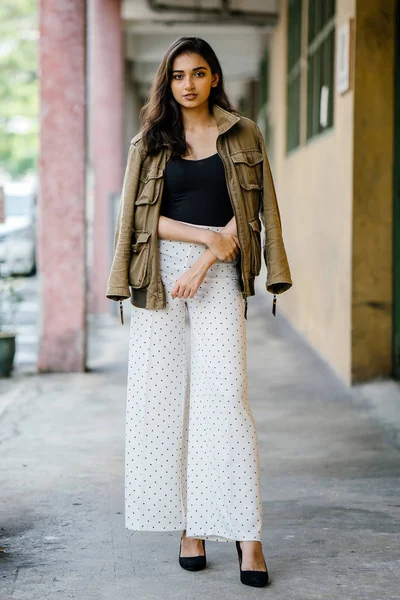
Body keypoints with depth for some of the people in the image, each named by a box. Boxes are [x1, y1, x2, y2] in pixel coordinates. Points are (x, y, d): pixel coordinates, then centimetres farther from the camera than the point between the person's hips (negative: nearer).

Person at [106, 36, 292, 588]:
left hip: (218, 274, -2)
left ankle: (246, 532, -9)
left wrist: (206, 261, -10)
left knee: (225, 398, -11)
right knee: (163, 398, -1)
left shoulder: (242, 135, 9)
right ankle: (189, 525, 8)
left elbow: (250, 211, 2)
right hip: (160, 276, 2)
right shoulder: (150, 142, 12)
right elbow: (141, 215, 3)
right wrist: (207, 235, -9)